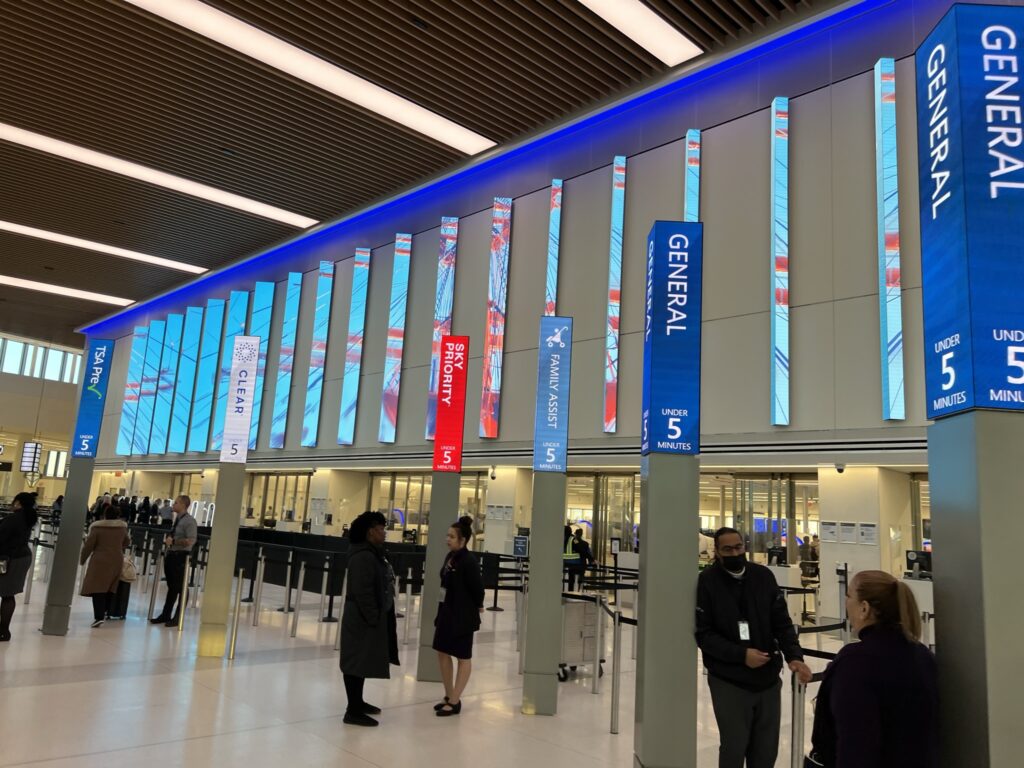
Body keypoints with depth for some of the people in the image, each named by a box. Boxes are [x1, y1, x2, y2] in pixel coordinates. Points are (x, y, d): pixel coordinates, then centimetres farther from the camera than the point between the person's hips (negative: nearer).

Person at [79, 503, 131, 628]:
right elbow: (127, 543, 19)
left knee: (97, 588, -4)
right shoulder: (122, 527, 5)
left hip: (100, 560, -4)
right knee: (109, 587, 15)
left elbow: (89, 545, -7)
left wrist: (82, 559, 8)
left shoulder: (97, 527, -8)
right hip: (117, 560, 4)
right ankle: (103, 611, 22)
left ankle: (99, 617, -13)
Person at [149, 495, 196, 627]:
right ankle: (165, 615, 25)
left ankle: (178, 618, 12)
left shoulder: (189, 521, -15)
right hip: (171, 555, 9)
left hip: (181, 557, -9)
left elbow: (191, 541, -24)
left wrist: (173, 541, -21)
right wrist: (168, 539, 8)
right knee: (171, 587, 16)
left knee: (180, 587, 2)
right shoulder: (177, 519, 13)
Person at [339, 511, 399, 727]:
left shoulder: (374, 553, 12)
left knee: (362, 660, 18)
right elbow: (362, 592, -25)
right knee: (356, 661, -2)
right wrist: (372, 618, -22)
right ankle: (353, 711, 5)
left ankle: (358, 702, 30)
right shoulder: (363, 556, -21)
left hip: (373, 617, 10)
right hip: (362, 619, -10)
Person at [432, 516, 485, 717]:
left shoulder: (469, 561, -21)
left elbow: (477, 586, -18)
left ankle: (455, 702, 14)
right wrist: (441, 611, 12)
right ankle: (449, 697, 28)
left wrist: (478, 607, -3)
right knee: (443, 653, 14)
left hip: (463, 614, -9)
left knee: (463, 657, 6)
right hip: (447, 611, 9)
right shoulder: (450, 556, 5)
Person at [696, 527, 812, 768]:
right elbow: (703, 634, -11)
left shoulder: (763, 576, -1)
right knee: (734, 747, 4)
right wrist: (741, 654, -20)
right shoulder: (707, 581, -11)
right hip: (728, 682, -3)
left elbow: (782, 622, 2)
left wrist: (794, 656, -14)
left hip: (768, 678, 4)